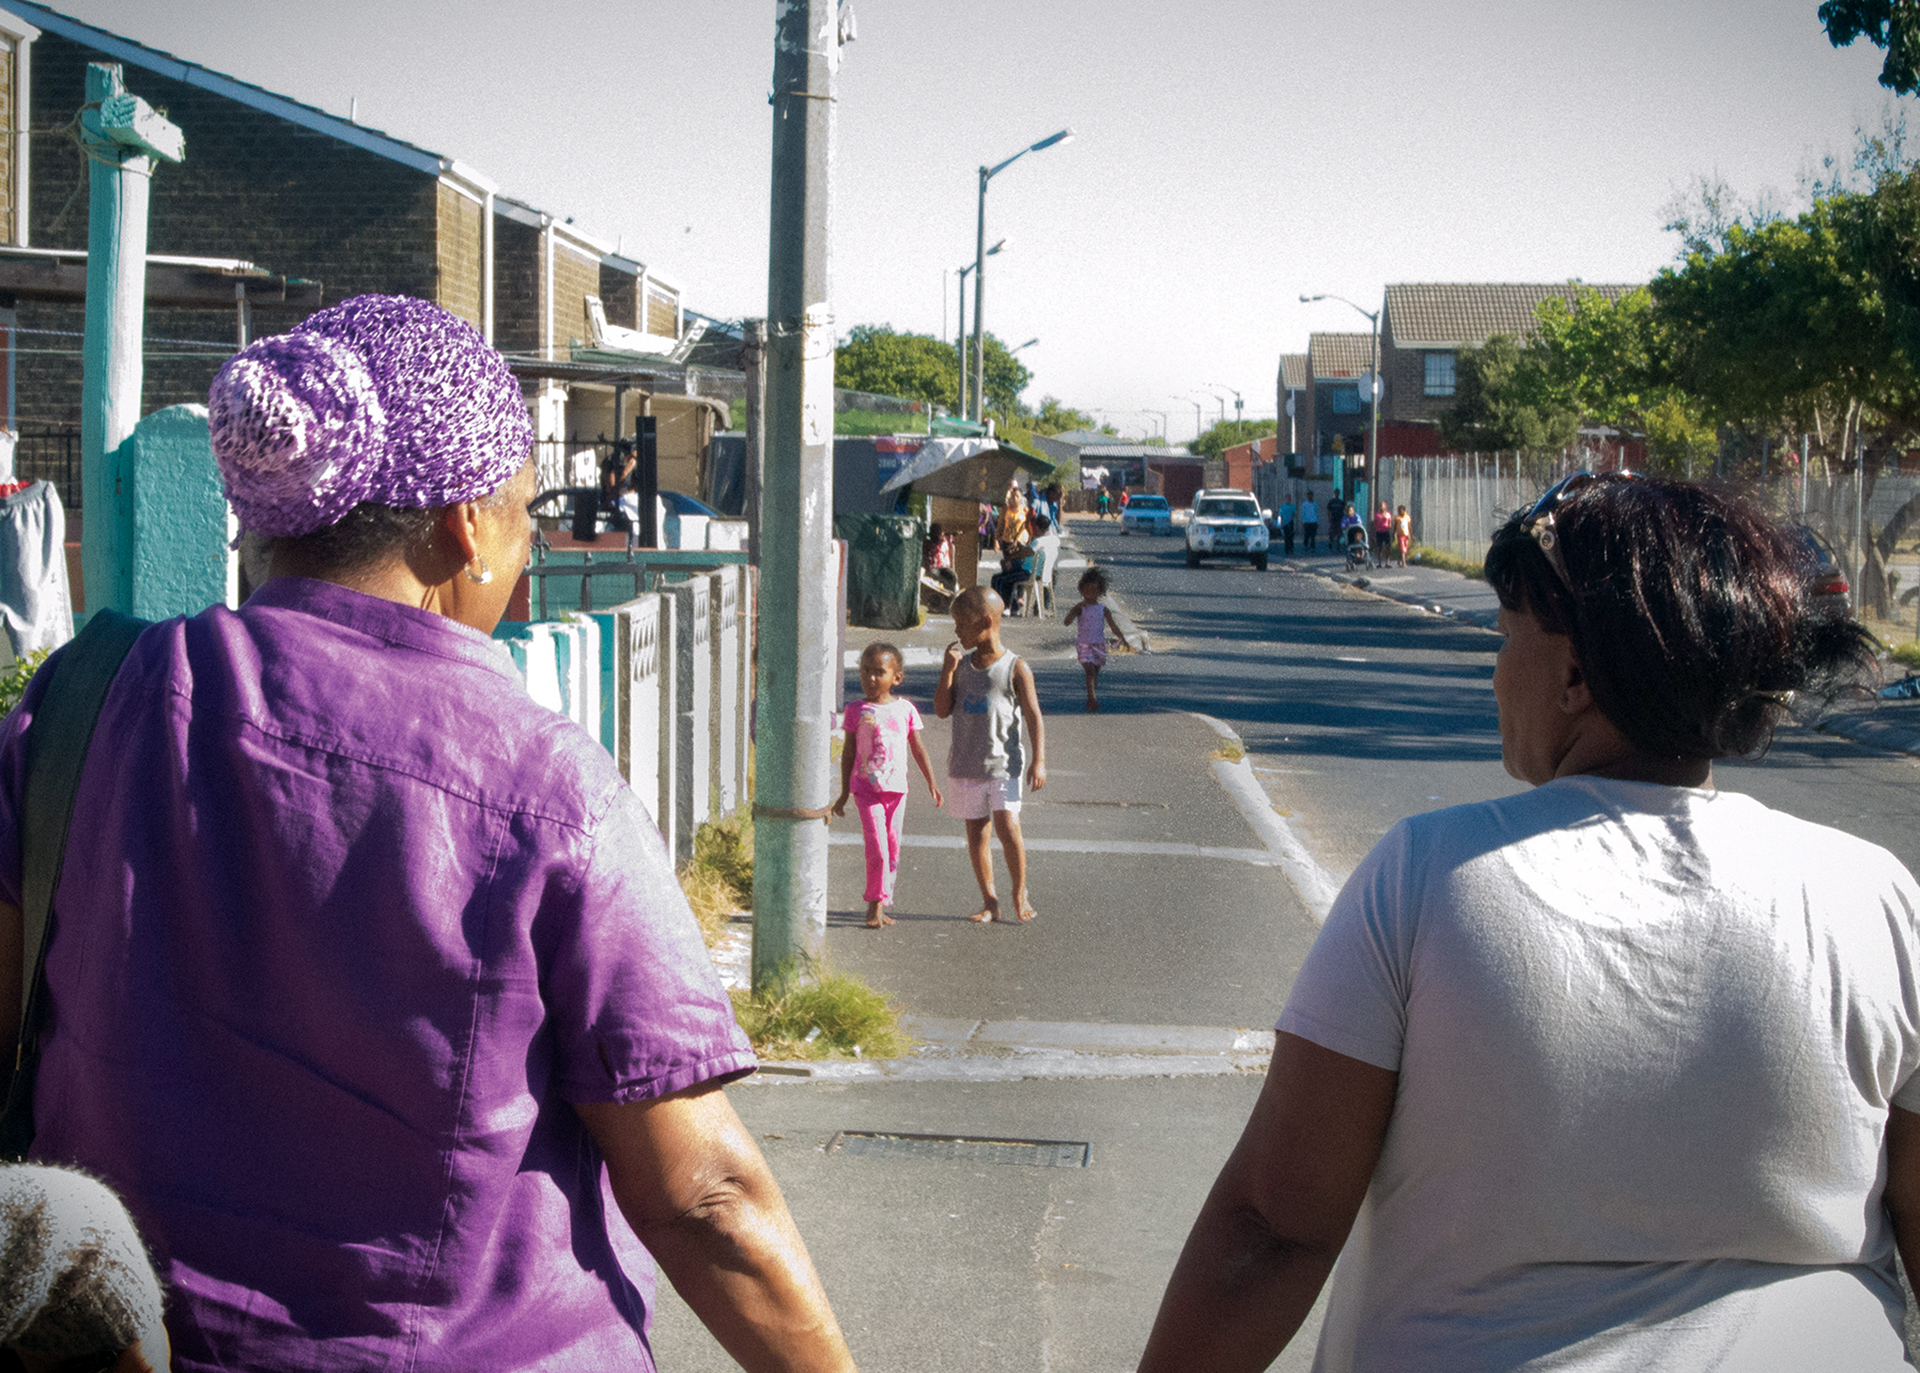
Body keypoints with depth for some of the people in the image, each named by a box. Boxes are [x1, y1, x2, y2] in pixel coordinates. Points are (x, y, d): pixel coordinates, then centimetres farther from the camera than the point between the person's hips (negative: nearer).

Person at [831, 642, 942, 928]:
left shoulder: (905, 708, 4)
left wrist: (931, 782, 10)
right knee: (876, 847, -12)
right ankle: (875, 906, -4)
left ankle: (879, 906, 15)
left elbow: (918, 747, 12)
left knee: (893, 849, 6)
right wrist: (844, 793, 6)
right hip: (866, 788, -3)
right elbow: (848, 752, 5)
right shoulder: (856, 710, -1)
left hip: (896, 788, 3)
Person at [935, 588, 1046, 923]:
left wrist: (1038, 761, -13)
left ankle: (1020, 893, 2)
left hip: (1003, 762, -5)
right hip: (965, 764, 5)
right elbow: (942, 710, 4)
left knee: (1007, 824, -16)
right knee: (975, 831, 7)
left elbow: (1034, 717, -5)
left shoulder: (1016, 669, -6)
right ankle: (989, 902, 16)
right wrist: (948, 671, -8)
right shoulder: (962, 664, 7)